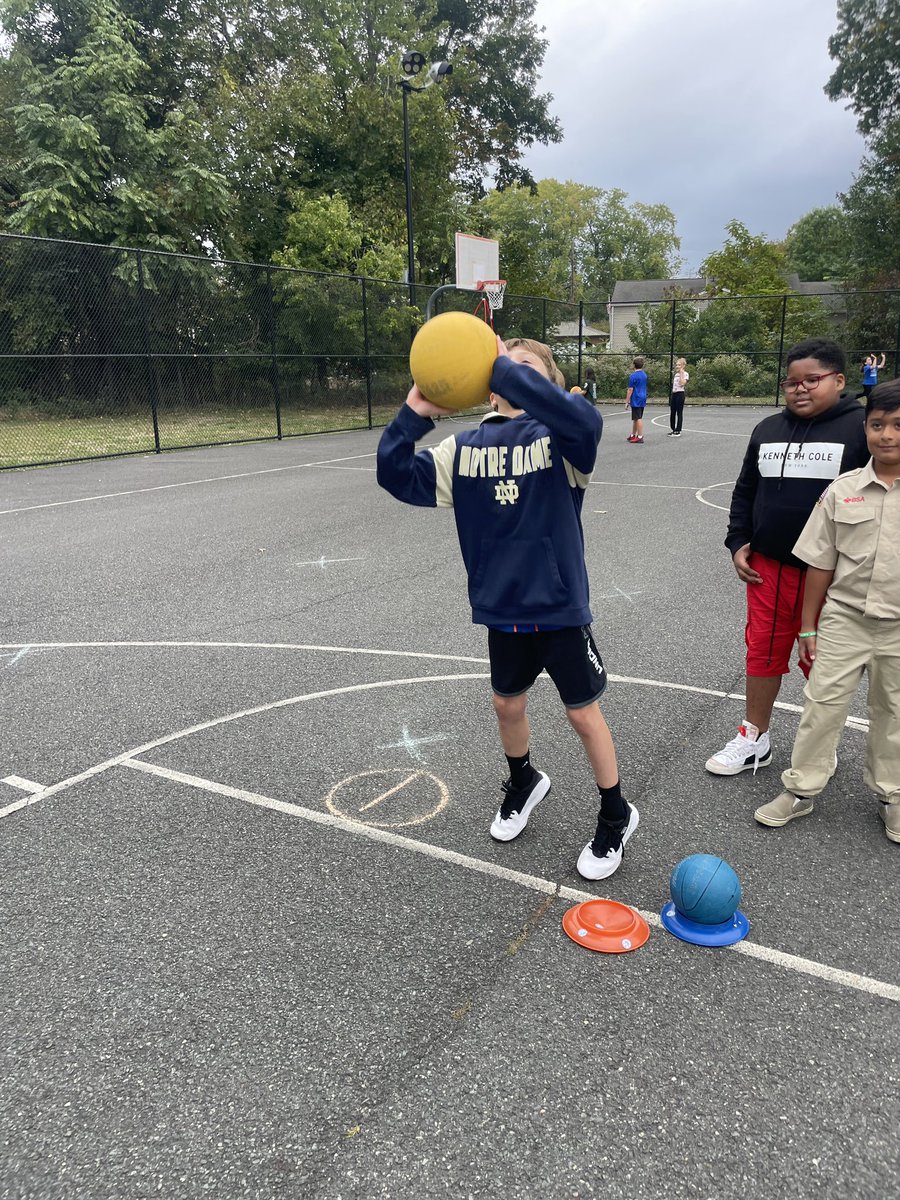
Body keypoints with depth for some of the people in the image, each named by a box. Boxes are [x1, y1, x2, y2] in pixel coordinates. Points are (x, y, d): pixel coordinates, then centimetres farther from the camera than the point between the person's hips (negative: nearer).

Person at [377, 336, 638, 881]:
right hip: (501, 606, 5)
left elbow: (584, 419, -36)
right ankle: (524, 782, 50)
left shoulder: (561, 437, -12)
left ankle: (616, 815, 32)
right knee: (508, 704, 21)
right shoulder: (466, 447, 1)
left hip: (559, 605, -4)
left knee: (583, 713, 9)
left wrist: (503, 365, -39)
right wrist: (414, 416, -21)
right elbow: (399, 477, -5)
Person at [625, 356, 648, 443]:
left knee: (638, 419, -5)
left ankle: (640, 437, -4)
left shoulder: (633, 376, -14)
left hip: (636, 400, -8)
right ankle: (633, 435, 25)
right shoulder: (644, 374, 10)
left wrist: (627, 402, -9)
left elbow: (630, 390, -14)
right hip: (643, 399, 8)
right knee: (636, 418, 16)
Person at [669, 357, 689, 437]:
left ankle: (678, 431, 1)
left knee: (679, 413, -3)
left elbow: (682, 383, -20)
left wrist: (681, 373, -15)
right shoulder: (675, 374, 16)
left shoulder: (685, 374, -5)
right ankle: (672, 429, 17)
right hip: (673, 394, 8)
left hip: (680, 394, -8)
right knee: (672, 413, 9)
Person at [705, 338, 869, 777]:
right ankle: (754, 740, 27)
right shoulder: (768, 429, 9)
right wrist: (738, 543, 7)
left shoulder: (860, 427, -7)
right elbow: (745, 492, 16)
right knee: (763, 651, 12)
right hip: (768, 566, 5)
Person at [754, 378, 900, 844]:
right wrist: (809, 627, 3)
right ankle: (801, 789, 20)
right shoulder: (842, 490, -3)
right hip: (845, 618, 1)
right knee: (822, 704, 6)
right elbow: (820, 564, 1)